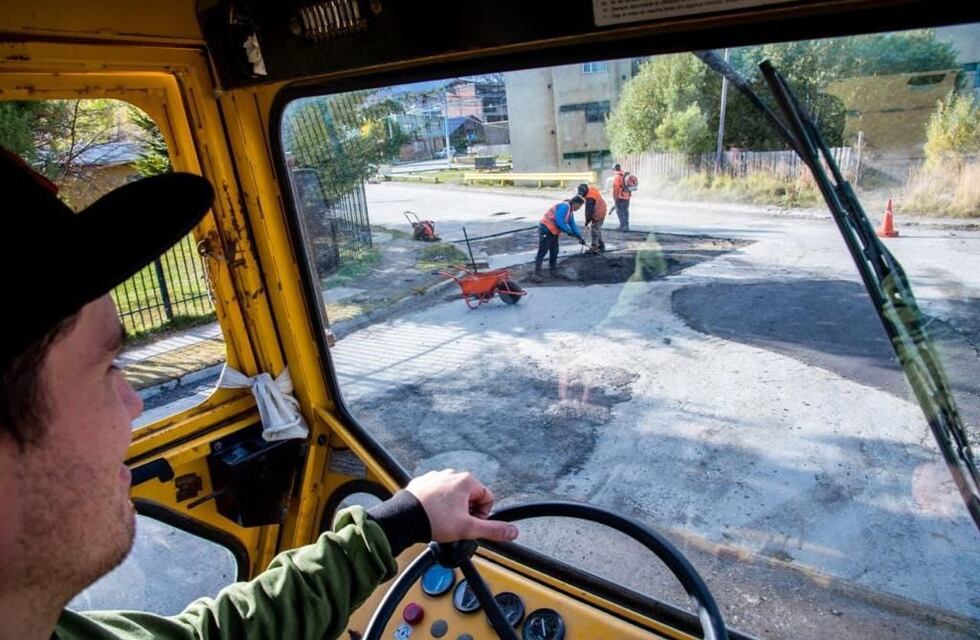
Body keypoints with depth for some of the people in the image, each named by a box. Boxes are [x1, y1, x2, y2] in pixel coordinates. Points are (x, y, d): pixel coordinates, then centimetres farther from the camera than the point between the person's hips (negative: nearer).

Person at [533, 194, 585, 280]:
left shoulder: (570, 211, 15)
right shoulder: (564, 206, -18)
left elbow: (573, 225, 21)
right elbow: (559, 222, -25)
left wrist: (579, 237, 15)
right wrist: (569, 231, -15)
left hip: (553, 231, 10)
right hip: (546, 229, -10)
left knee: (554, 251, 15)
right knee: (542, 252, -11)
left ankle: (553, 271, 28)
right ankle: (536, 274, -11)